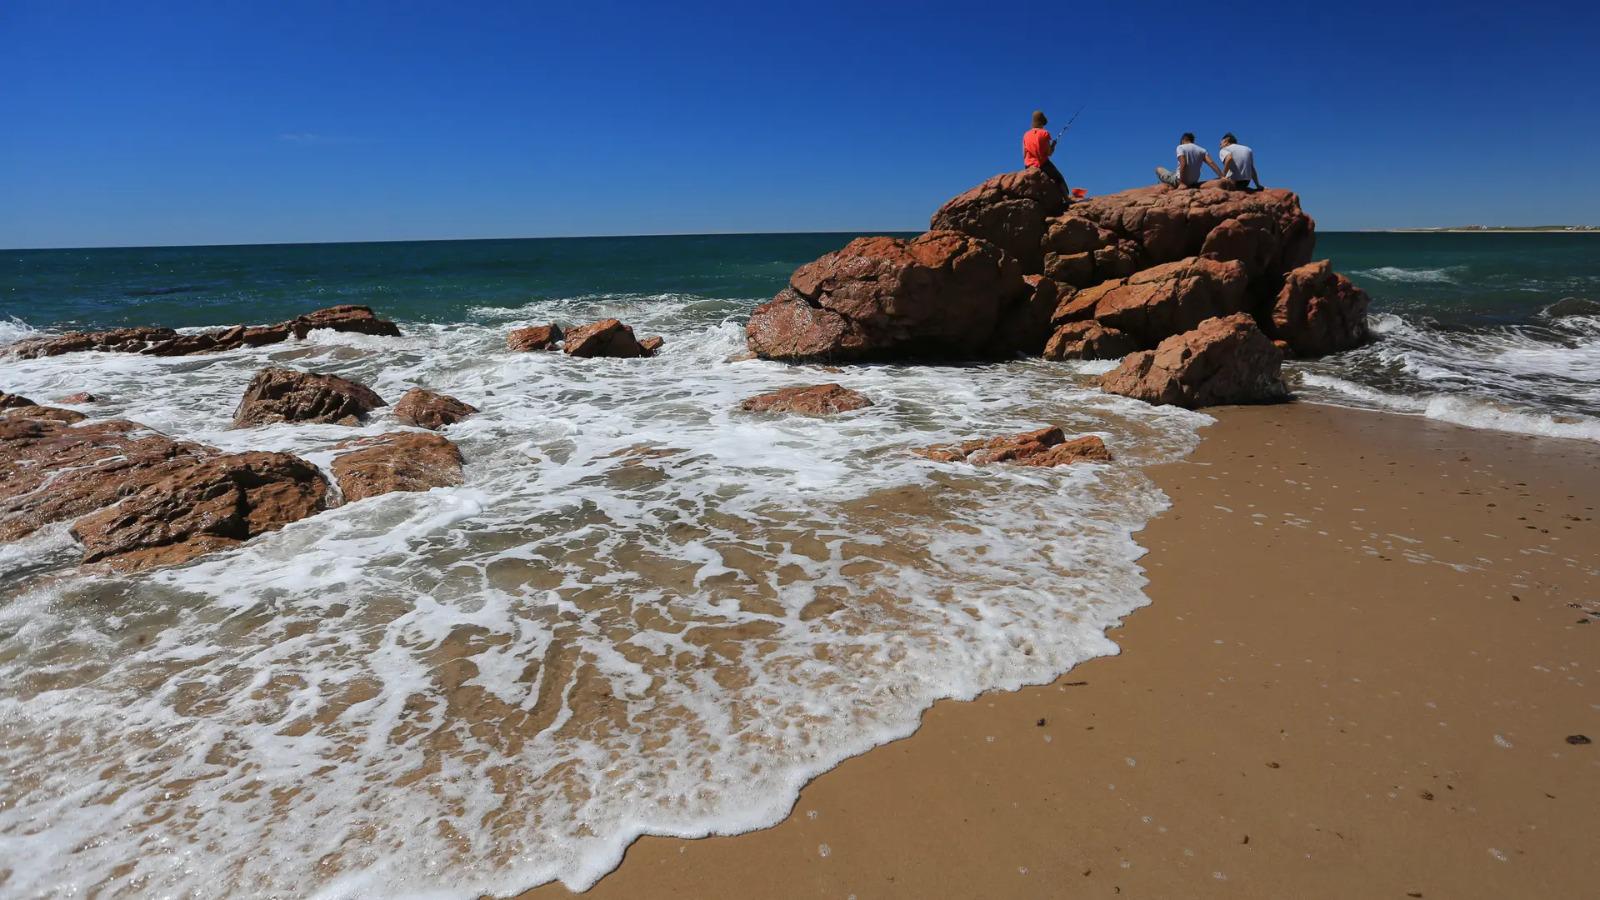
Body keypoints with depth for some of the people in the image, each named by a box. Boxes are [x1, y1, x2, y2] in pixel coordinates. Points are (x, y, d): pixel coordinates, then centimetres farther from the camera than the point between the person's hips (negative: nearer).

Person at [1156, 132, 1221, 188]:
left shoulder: (1181, 147, -8)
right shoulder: (1202, 150, 6)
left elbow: (1183, 164, -23)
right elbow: (1212, 163, -6)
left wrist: (1181, 182, -22)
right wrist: (1222, 177, -7)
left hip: (1179, 180, -7)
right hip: (1193, 182, 7)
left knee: (1158, 169, 12)